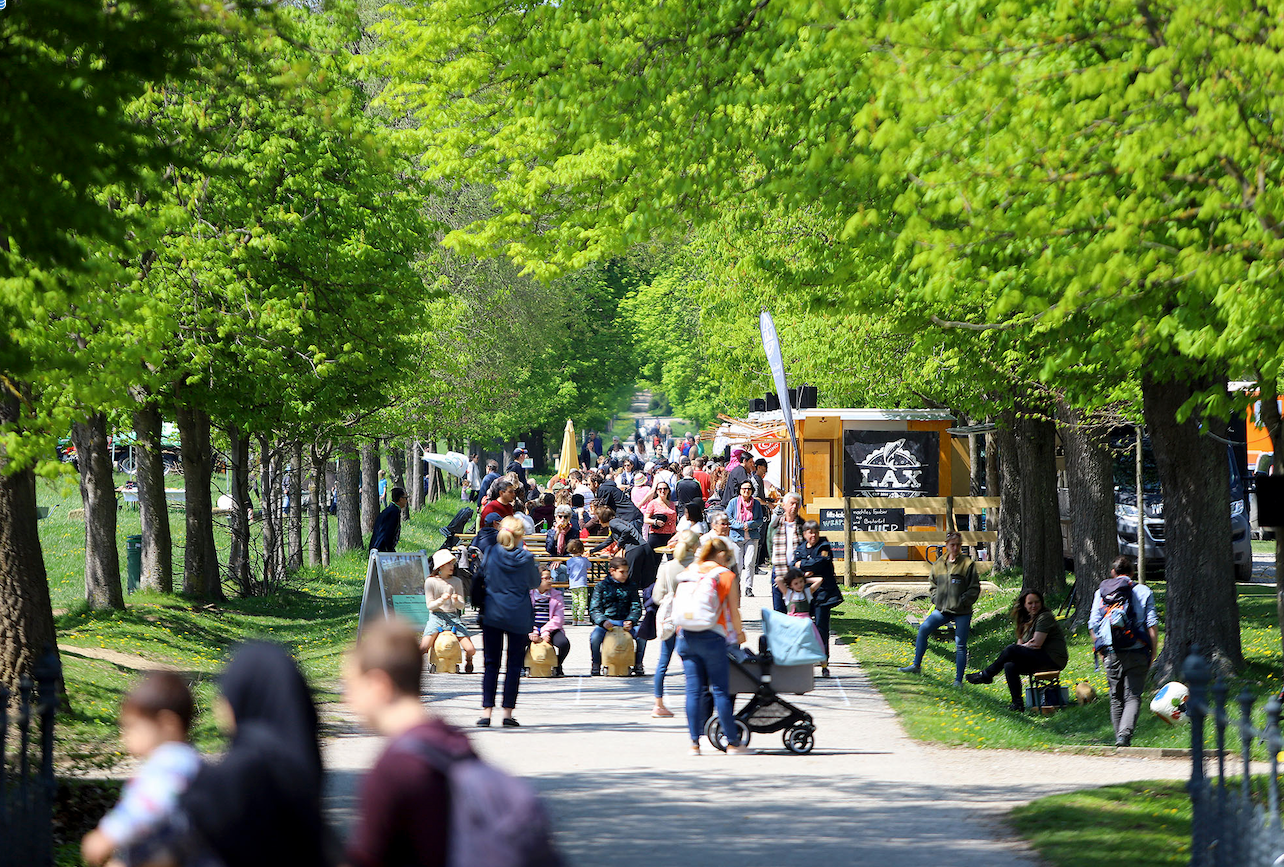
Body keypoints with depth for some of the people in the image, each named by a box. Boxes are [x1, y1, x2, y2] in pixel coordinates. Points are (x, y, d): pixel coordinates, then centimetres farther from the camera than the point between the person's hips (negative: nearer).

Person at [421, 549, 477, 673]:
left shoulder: (457, 582, 11)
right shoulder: (430, 581, 2)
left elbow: (461, 606, 8)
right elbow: (430, 605, 0)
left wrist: (456, 601, -15)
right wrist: (441, 600, -19)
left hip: (453, 617, 3)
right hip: (436, 616, -3)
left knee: (470, 650, -9)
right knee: (424, 647, -27)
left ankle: (468, 661, 26)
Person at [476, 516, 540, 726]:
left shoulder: (491, 553, -6)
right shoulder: (525, 558, -9)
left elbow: (483, 577, 6)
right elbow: (535, 583, 5)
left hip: (492, 614, 1)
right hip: (519, 615, -1)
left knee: (491, 663, 7)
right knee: (514, 664, 5)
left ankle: (487, 711, 1)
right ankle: (508, 711, 2)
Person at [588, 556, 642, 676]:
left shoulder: (631, 586, 14)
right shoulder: (601, 586, 6)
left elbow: (637, 608, 8)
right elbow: (594, 609, -1)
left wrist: (630, 621, -14)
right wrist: (603, 621, -22)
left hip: (625, 622, 2)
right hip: (606, 621, -2)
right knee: (595, 637, -33)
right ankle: (596, 665, -9)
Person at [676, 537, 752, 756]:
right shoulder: (726, 575, 0)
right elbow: (733, 611, 1)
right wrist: (739, 633, 18)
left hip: (686, 637, 4)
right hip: (712, 638, -4)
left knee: (693, 690, 4)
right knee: (720, 690, 0)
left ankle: (694, 743, 2)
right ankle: (732, 742, 3)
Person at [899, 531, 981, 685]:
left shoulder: (968, 564, -6)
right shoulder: (939, 564, 8)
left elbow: (974, 589, -5)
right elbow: (933, 584, 22)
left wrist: (962, 602, -12)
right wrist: (936, 599, 6)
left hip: (962, 612, -4)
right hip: (942, 609, 4)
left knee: (960, 645, -2)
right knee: (923, 629, -8)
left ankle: (959, 680, 4)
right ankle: (916, 665, 4)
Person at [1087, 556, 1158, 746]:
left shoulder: (1101, 592, 9)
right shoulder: (1143, 592, 4)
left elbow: (1093, 624, 5)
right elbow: (1152, 624, -1)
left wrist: (1099, 647, 15)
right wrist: (1153, 651, 5)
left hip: (1111, 652, 2)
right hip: (1136, 652, -2)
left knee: (1116, 698, 14)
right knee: (1133, 697, -4)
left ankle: (1119, 737, 14)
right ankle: (1125, 734, -24)